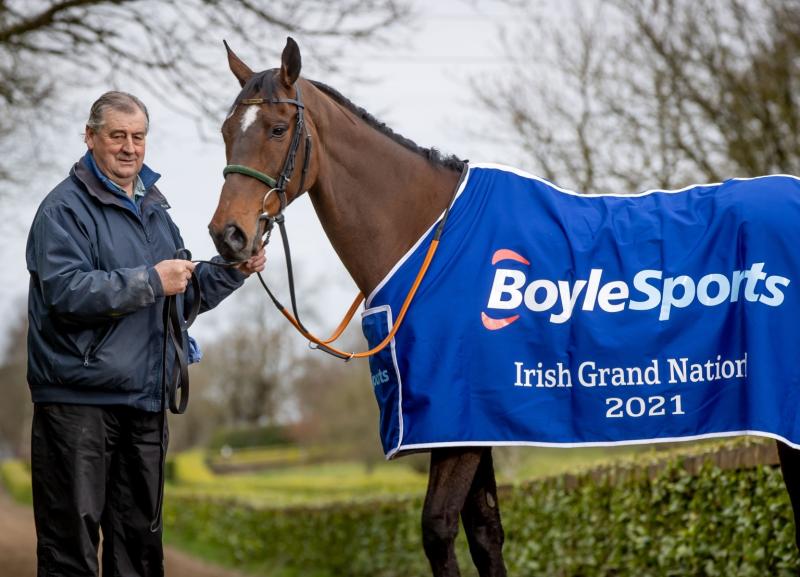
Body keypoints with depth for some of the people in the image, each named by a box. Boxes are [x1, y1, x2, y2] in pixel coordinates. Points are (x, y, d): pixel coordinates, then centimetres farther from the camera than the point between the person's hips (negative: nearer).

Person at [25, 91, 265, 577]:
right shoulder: (66, 208, -7)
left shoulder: (154, 209, 17)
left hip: (146, 400, 8)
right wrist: (151, 281, -22)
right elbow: (66, 291, -22)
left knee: (140, 537, 14)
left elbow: (186, 295, 25)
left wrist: (233, 271, 9)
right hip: (79, 398, -7)